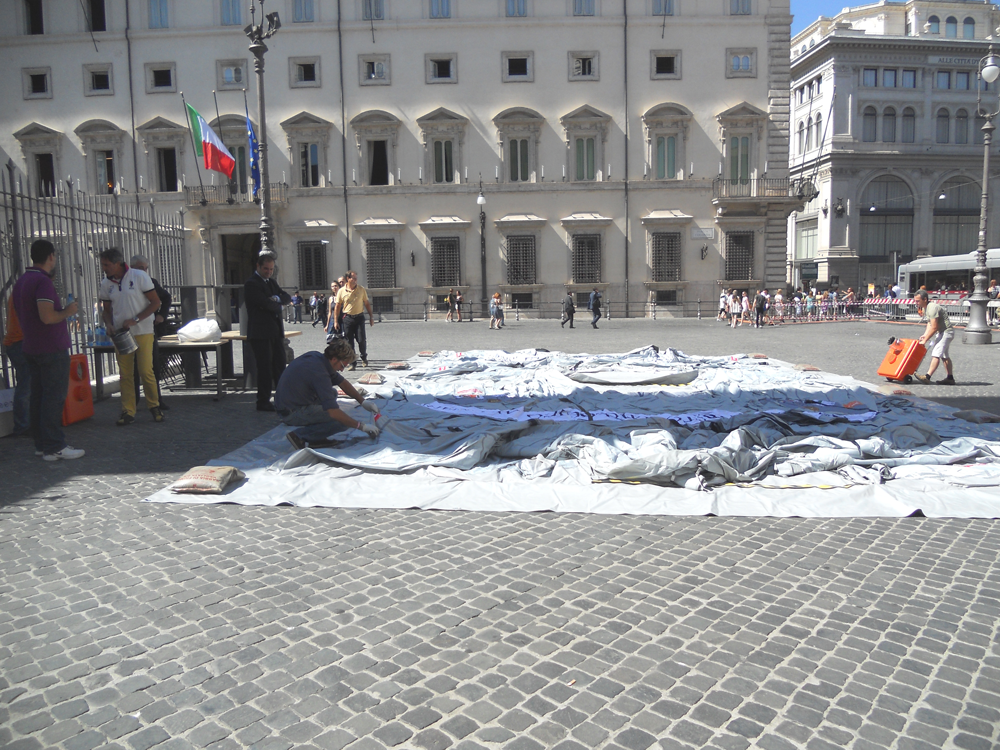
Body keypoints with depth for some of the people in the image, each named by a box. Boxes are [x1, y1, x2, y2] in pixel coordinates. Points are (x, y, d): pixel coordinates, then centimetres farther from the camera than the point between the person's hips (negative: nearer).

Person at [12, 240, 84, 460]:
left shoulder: (21, 281, 14)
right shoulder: (43, 281, -17)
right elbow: (47, 316, -26)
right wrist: (68, 311, -9)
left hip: (31, 348, 9)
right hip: (52, 349, -9)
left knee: (38, 396, 11)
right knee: (54, 398, -6)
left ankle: (41, 444, 18)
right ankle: (54, 447, -3)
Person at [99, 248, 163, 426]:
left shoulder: (139, 276, -7)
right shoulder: (106, 284, 7)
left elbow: (155, 302, -7)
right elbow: (106, 310, 16)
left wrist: (135, 320, -15)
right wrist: (109, 325, -5)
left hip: (142, 332, -4)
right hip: (120, 334, 4)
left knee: (146, 371, -6)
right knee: (125, 374, 4)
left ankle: (154, 406, 12)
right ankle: (128, 412, 10)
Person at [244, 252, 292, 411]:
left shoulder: (271, 282, 17)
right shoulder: (251, 284, -10)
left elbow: (288, 297, 9)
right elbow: (266, 303, -20)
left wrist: (277, 298, -12)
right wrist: (278, 305, -1)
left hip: (276, 332, 8)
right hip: (261, 333, -8)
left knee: (280, 367, 11)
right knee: (265, 369, -3)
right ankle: (263, 402, 5)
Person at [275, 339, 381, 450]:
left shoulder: (316, 357, 2)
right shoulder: (319, 372, -26)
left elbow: (343, 382, 17)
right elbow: (333, 413, -27)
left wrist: (363, 401, 11)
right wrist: (362, 426, -19)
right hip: (291, 412, -10)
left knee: (332, 392, 23)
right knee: (342, 421, -16)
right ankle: (300, 435, -8)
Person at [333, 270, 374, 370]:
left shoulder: (361, 289, 5)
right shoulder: (341, 291, 1)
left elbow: (367, 303, 11)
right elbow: (337, 306, 5)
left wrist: (371, 317, 8)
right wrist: (336, 321, 2)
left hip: (359, 317, 0)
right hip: (347, 318, 0)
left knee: (361, 340, -6)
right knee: (349, 342, 2)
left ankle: (364, 358, 20)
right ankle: (352, 363, 12)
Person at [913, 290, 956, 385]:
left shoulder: (932, 308, -25)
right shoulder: (925, 308, 7)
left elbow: (934, 328, -26)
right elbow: (929, 324, 11)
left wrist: (925, 340, -22)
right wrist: (924, 335, -3)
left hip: (946, 332, -11)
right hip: (941, 332, 11)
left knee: (936, 354, -19)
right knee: (944, 355, 17)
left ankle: (927, 377, -27)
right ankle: (950, 378, 26)